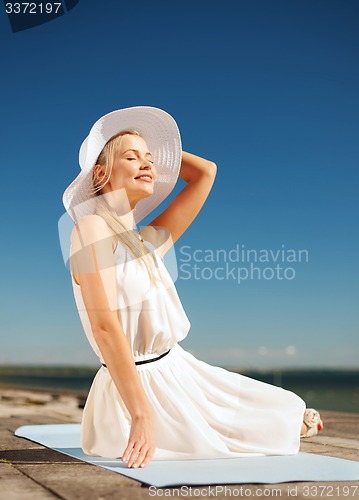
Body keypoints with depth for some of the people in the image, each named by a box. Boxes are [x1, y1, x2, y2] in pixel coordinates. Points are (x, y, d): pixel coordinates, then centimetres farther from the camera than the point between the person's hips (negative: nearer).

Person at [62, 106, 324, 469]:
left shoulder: (146, 242, 6)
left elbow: (205, 172, 10)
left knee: (286, 406, 12)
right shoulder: (92, 228, -16)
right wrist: (142, 414, -25)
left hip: (176, 369, 7)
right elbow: (104, 327, -22)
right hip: (138, 384, -7)